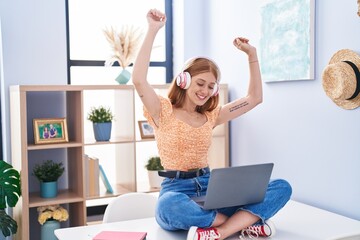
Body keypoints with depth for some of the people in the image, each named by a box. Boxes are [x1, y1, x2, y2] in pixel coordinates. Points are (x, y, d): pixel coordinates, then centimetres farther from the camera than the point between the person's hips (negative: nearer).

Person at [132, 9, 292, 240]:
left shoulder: (210, 117, 16)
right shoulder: (164, 112, 0)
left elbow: (255, 98, 19)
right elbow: (139, 80, -19)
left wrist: (252, 54, 13)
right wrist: (153, 30, -18)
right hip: (177, 189, -5)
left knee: (282, 187, -15)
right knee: (170, 206, -45)